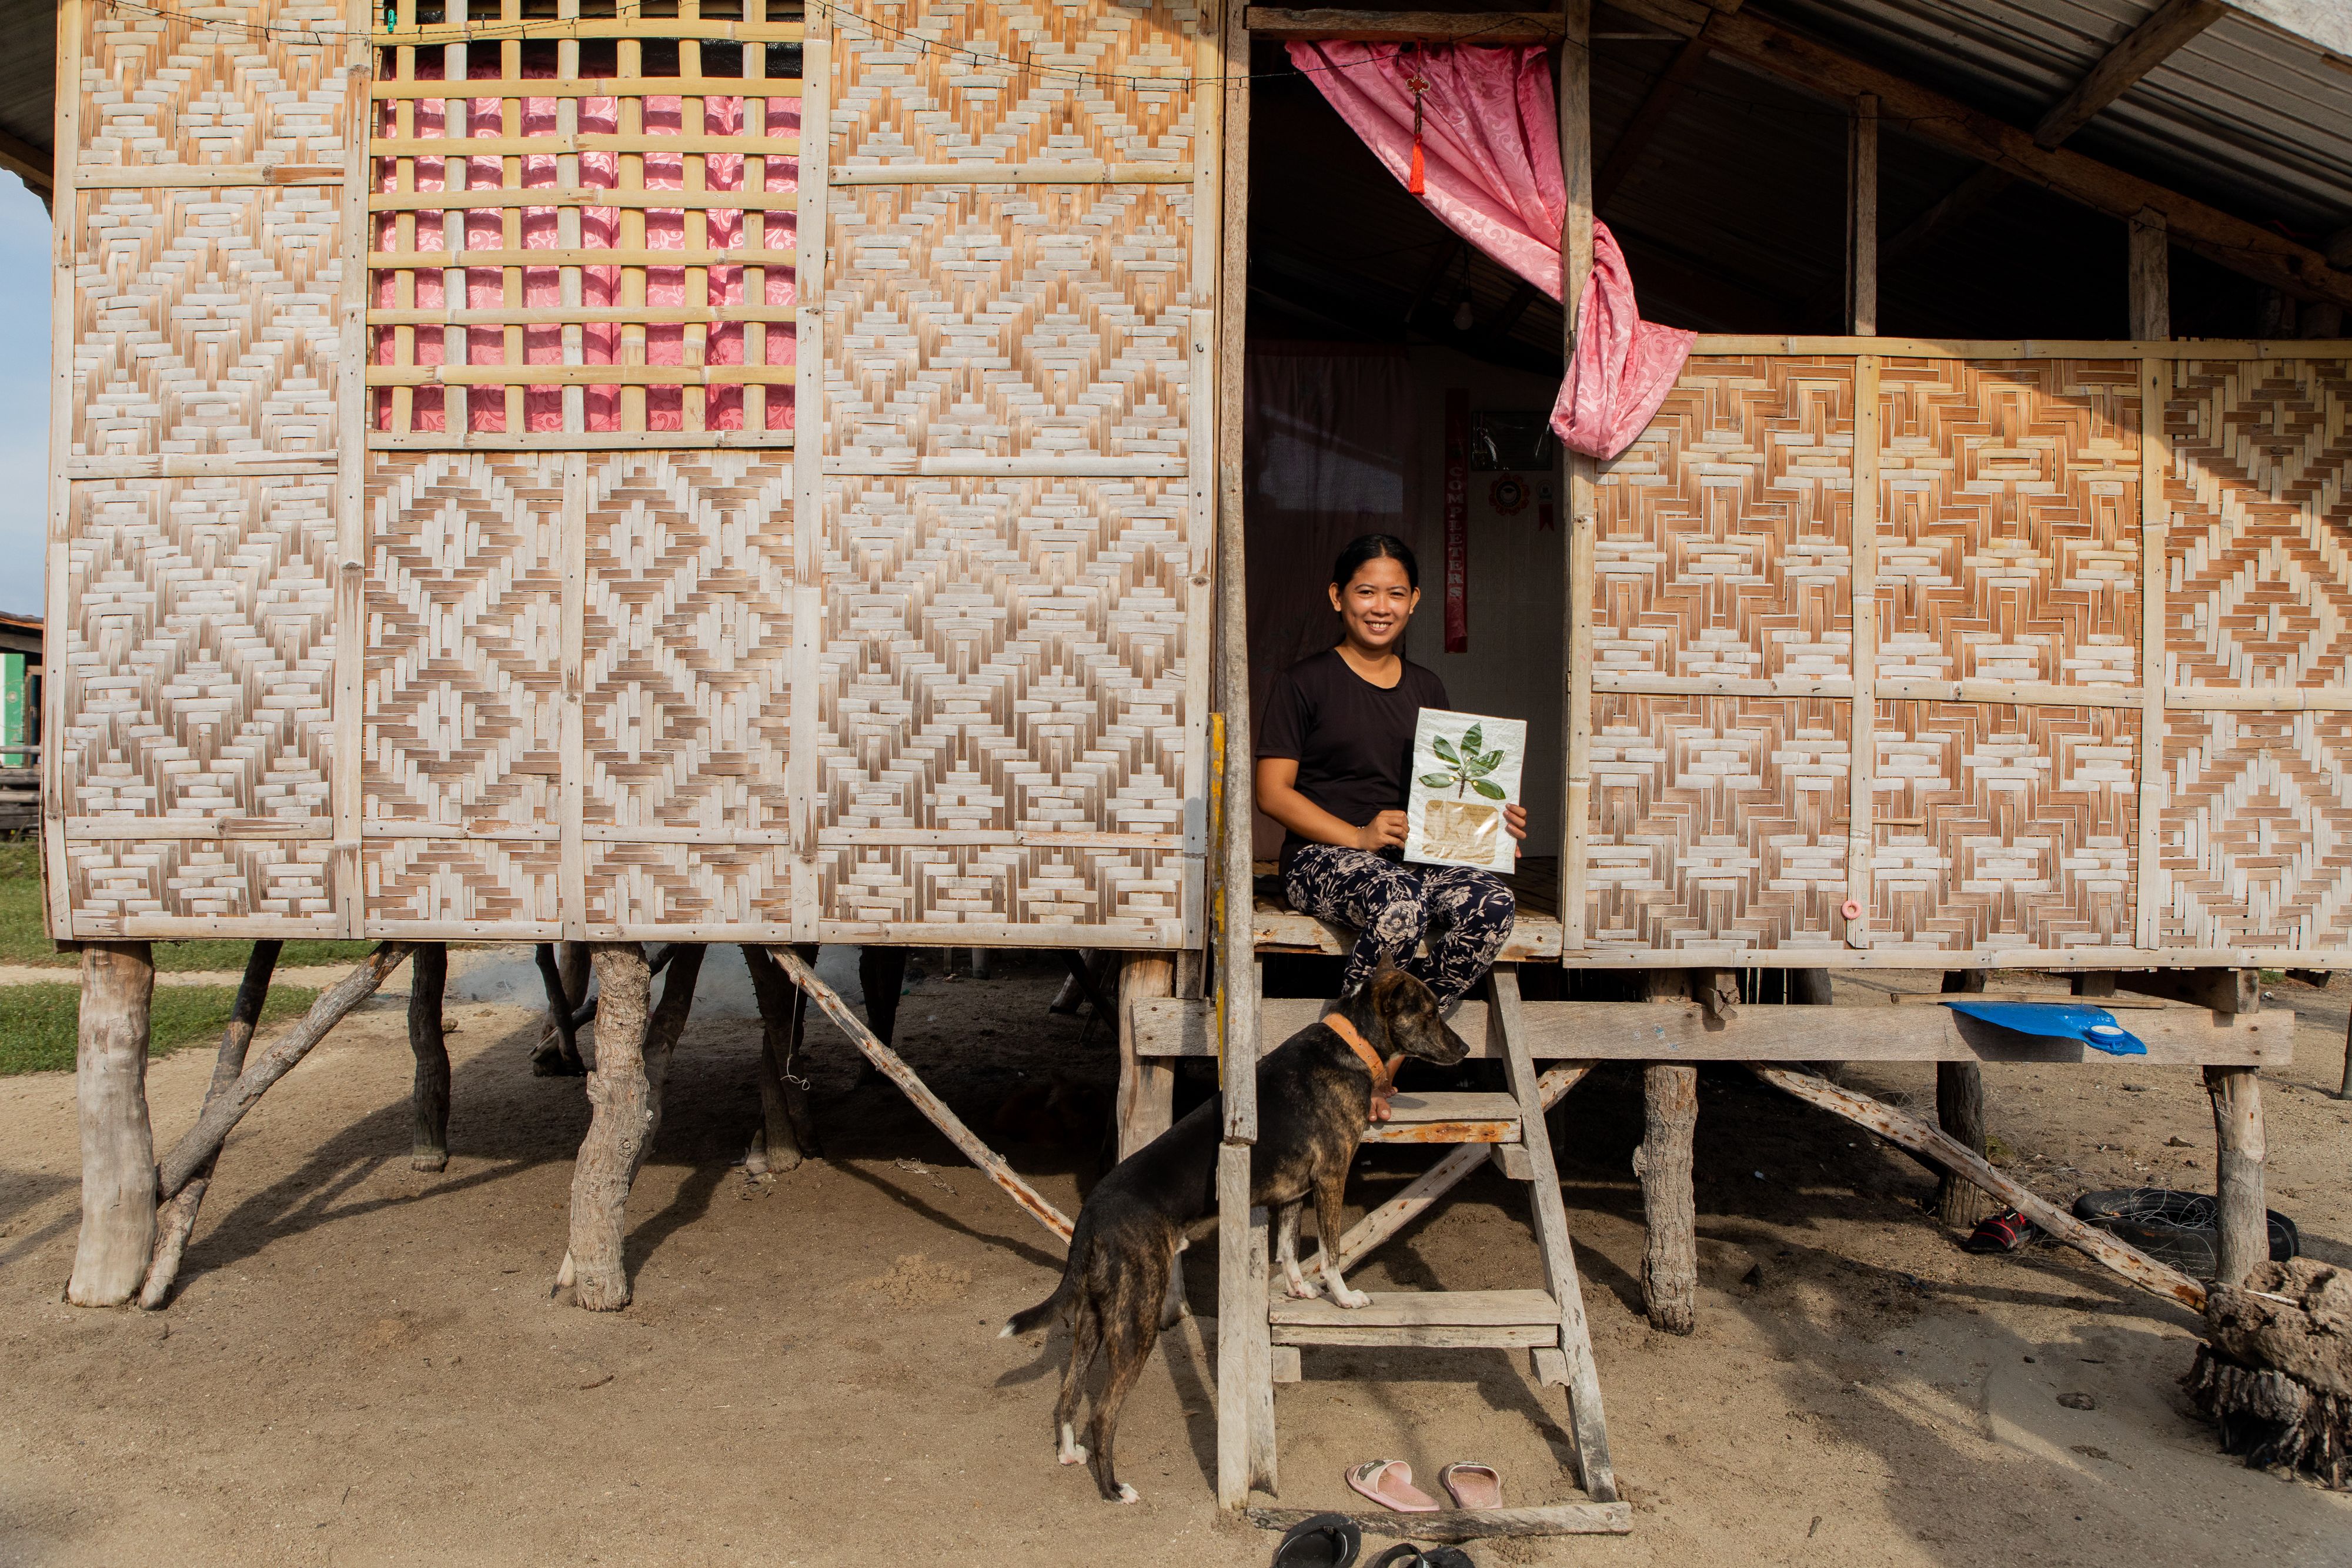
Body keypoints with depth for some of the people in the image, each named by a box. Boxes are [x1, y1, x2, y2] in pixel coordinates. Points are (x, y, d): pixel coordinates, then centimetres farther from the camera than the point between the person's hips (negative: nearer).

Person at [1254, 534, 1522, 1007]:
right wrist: (1359, 836, -16)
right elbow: (1272, 792, -4)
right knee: (1400, 902, -38)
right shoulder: (1305, 682, 2)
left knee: (1492, 902, -27)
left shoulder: (1427, 689, 19)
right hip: (1322, 855, -5)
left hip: (1415, 858, 5)